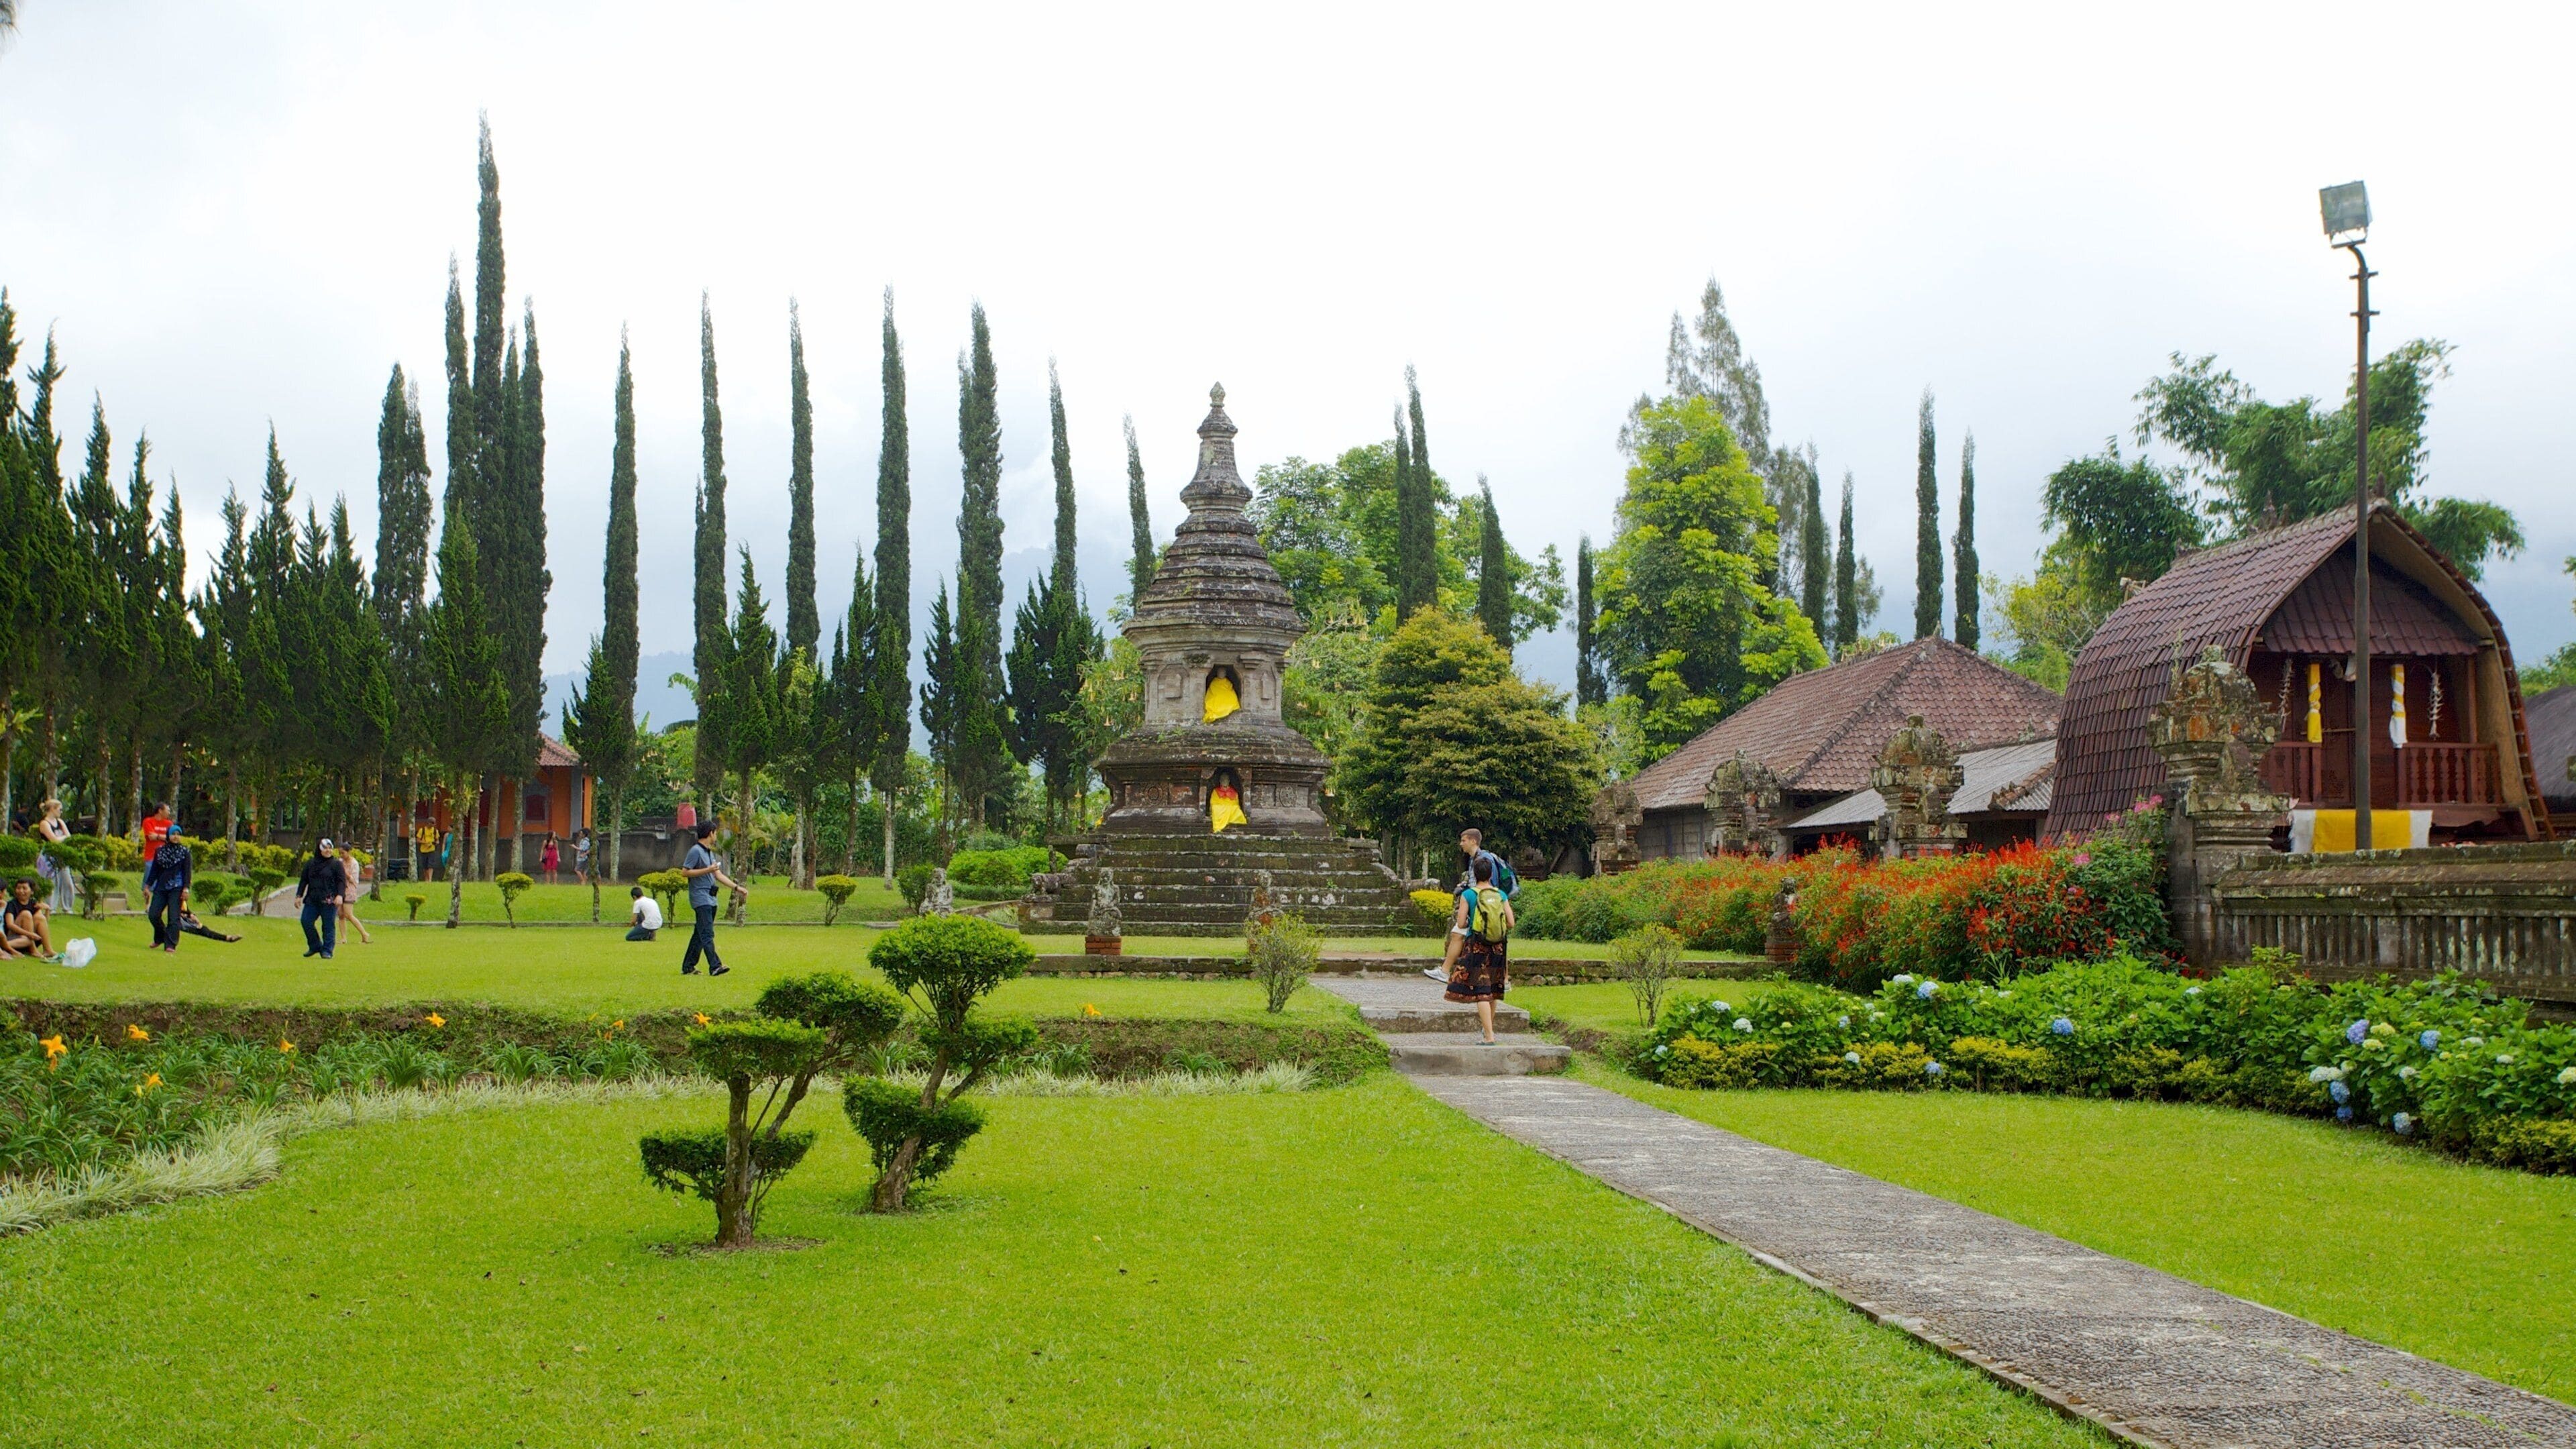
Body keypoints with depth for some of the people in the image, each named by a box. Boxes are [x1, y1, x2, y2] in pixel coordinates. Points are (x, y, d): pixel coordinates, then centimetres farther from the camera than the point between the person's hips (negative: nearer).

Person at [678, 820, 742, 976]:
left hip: (710, 898, 10)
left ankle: (688, 967, 15)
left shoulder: (710, 852, 19)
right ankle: (715, 966, -22)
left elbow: (718, 875, 21)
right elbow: (685, 872, -15)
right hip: (700, 898, -10)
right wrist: (707, 870, -18)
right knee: (707, 934, -15)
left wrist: (736, 887, 16)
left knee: (700, 934, 10)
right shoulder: (696, 851, -10)